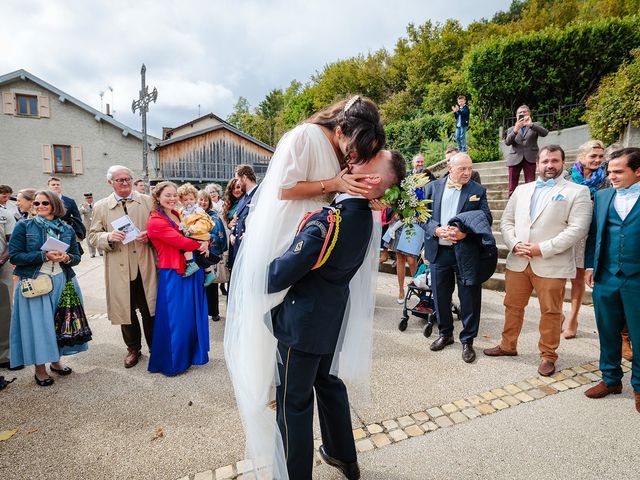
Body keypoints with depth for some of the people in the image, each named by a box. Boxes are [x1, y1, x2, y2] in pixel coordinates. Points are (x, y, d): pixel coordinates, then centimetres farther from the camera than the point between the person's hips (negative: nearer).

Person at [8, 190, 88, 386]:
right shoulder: (23, 226, -1)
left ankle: (55, 361, 28)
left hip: (62, 281, 3)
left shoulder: (67, 229, 7)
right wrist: (44, 256, -19)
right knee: (38, 324, 1)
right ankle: (40, 368, 17)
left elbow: (77, 257, 9)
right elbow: (14, 256, -7)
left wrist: (67, 258, -14)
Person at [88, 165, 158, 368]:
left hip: (145, 265, -1)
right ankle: (133, 349, 32)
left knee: (150, 309, 6)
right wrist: (109, 237, -14)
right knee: (125, 309, 12)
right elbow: (93, 236, 7)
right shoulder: (101, 206, 7)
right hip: (119, 268, 1)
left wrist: (149, 235, -12)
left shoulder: (147, 201, 6)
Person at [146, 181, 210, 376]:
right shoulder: (155, 221, -13)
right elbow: (180, 241, -20)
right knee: (176, 319, 4)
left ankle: (193, 353, 36)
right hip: (173, 274, -8)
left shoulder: (179, 215, 11)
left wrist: (204, 243, -6)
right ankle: (172, 361, 22)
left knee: (194, 315, 17)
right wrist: (201, 245, -5)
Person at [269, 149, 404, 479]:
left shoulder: (329, 220, -29)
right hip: (329, 316, 8)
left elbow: (281, 273, -25)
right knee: (326, 381, 26)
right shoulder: (364, 216, -2)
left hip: (302, 320, -8)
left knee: (294, 400, 10)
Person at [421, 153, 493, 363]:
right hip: (439, 250, 2)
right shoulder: (432, 187, 5)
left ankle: (467, 340, 22)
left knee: (469, 298, 5)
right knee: (440, 296, 12)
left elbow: (486, 219, -2)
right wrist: (437, 230, -15)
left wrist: (465, 233, -18)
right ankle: (445, 334, 32)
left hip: (467, 252, -1)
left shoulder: (478, 191, 2)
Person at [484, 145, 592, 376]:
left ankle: (548, 355, 24)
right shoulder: (522, 190, 14)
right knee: (513, 306, 14)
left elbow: (577, 229, -10)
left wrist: (542, 249, -16)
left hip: (551, 264, -4)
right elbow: (506, 221, 10)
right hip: (518, 261, 4)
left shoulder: (578, 191, 1)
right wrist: (515, 244, -8)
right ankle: (508, 345, 30)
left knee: (550, 312, 6)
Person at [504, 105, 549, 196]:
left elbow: (545, 133, -5)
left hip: (530, 158, -1)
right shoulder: (512, 129, 18)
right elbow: (507, 142, -1)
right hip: (515, 158, 1)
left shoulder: (535, 125, 16)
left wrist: (531, 125, -16)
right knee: (512, 187, -4)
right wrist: (515, 130, -17)